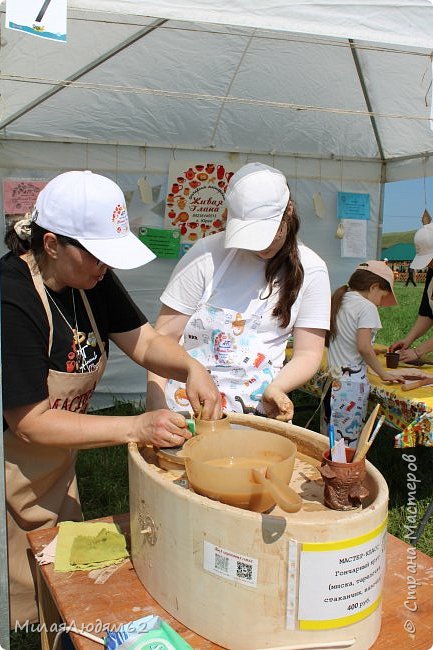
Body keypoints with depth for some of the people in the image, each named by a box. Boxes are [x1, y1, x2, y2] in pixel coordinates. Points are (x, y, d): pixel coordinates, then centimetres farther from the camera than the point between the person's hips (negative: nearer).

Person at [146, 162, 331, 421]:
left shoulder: (310, 270, 2)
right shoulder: (208, 254, -5)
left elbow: (308, 353, 3)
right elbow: (165, 335, -4)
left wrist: (275, 389, -17)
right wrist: (157, 405, -15)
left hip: (257, 406, 1)